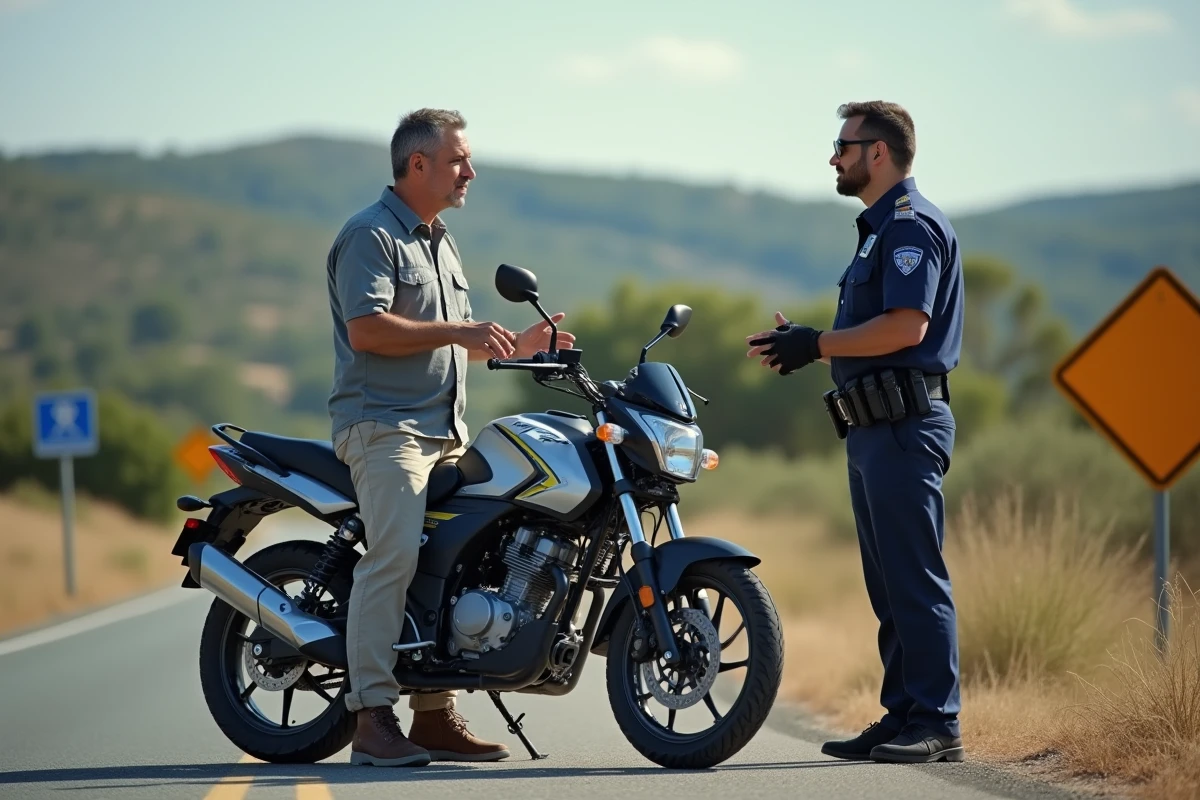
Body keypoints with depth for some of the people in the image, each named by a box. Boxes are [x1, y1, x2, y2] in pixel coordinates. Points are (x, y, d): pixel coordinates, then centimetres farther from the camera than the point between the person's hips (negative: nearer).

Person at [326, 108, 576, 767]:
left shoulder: (441, 244, 23)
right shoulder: (371, 235, -7)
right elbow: (367, 329, -20)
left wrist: (519, 343, 14)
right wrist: (459, 331, -19)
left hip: (445, 431, 9)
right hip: (384, 425, -9)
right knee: (393, 558, -19)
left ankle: (435, 717, 10)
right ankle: (373, 719, -22)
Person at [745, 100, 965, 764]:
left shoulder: (912, 225, -10)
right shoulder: (881, 228, 23)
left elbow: (906, 326, -21)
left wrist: (817, 345, -16)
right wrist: (803, 348, 11)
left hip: (903, 426, -11)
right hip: (874, 428, 11)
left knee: (915, 579, -10)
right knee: (889, 584, 11)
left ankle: (936, 724, -10)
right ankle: (902, 718, 14)